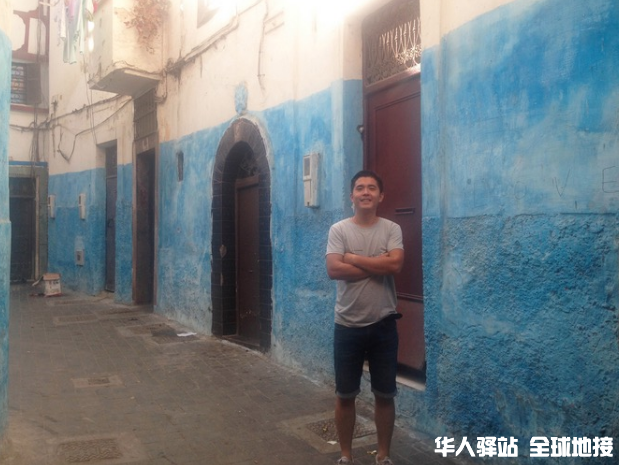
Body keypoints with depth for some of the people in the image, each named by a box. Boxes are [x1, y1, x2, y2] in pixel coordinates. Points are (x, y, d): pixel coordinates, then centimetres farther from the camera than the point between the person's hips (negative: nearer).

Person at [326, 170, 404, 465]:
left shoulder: (391, 229, -1)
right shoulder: (339, 229, -3)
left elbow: (395, 265, -19)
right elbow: (334, 270, -17)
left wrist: (353, 258, -14)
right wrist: (378, 266, -15)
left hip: (383, 325, 1)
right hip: (347, 326, 0)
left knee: (385, 395, 12)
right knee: (345, 395, 11)